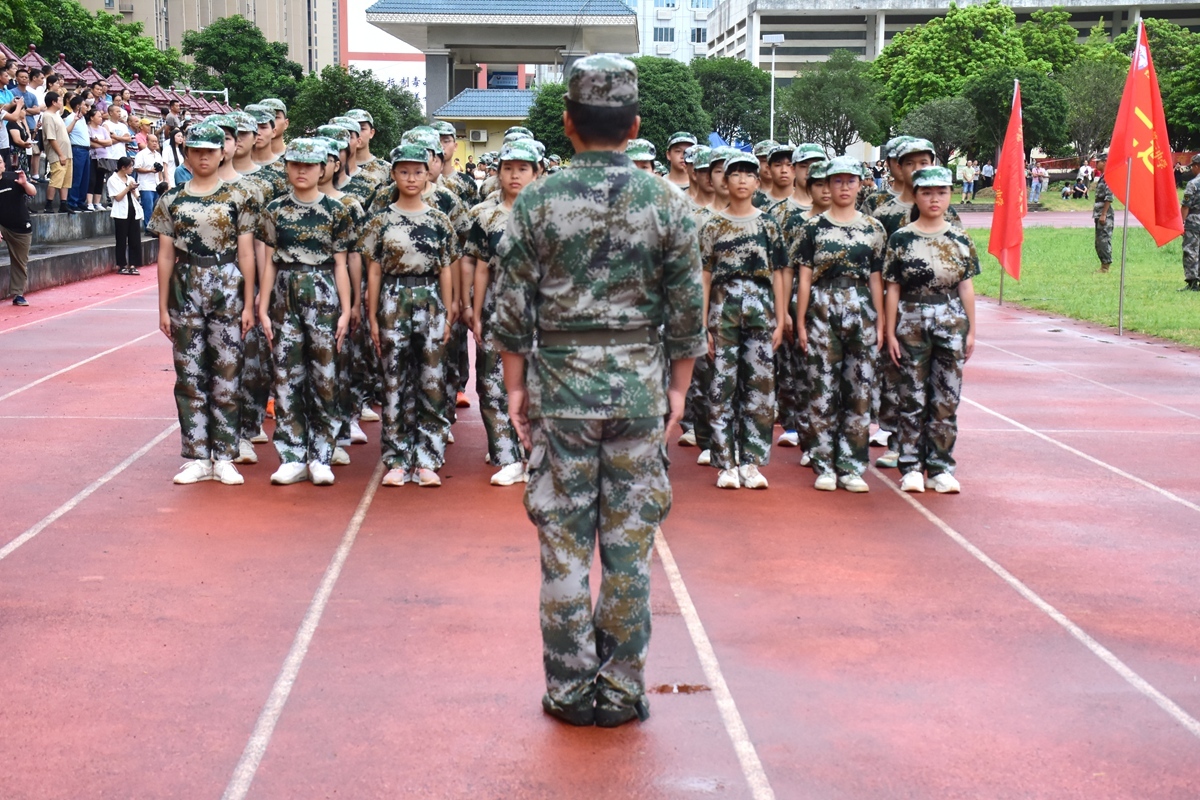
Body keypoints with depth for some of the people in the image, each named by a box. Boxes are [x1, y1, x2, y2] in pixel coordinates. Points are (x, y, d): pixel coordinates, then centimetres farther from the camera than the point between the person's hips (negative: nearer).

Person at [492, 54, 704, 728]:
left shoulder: (538, 202, -4)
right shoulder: (668, 204, -2)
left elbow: (513, 308, -3)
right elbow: (688, 311, 1)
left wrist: (517, 387, 7)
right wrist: (678, 389, 10)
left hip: (561, 383, -1)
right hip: (640, 385, 1)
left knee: (565, 545, 6)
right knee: (631, 543, 8)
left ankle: (570, 690, 13)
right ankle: (622, 689, 14)